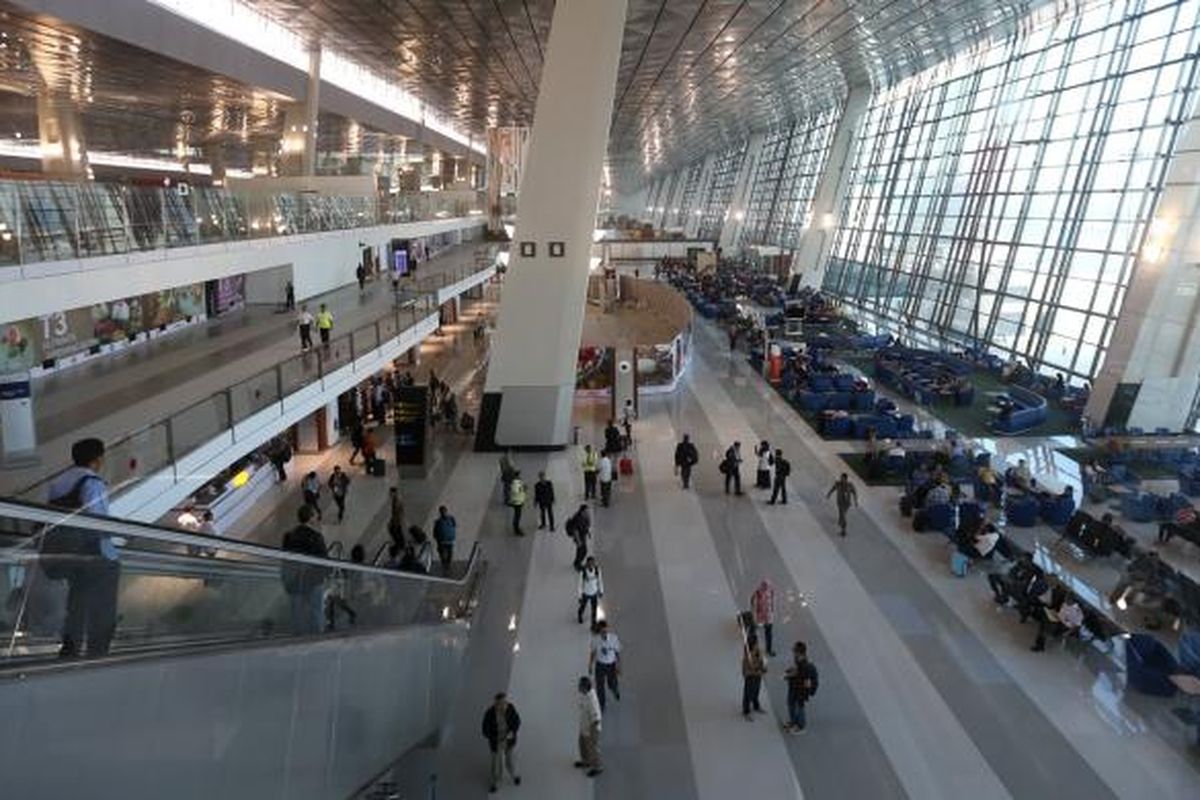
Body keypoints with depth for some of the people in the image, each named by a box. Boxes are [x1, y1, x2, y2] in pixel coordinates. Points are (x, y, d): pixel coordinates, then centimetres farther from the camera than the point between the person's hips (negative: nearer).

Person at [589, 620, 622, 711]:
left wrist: (618, 666, -2)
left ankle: (616, 690, 53)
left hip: (611, 665, 0)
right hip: (600, 665, 0)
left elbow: (617, 652, -7)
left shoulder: (614, 638, -20)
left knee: (612, 684, 15)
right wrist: (590, 666, 5)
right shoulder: (595, 639, -18)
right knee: (599, 686, 7)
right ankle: (601, 705, 30)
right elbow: (593, 653, -2)